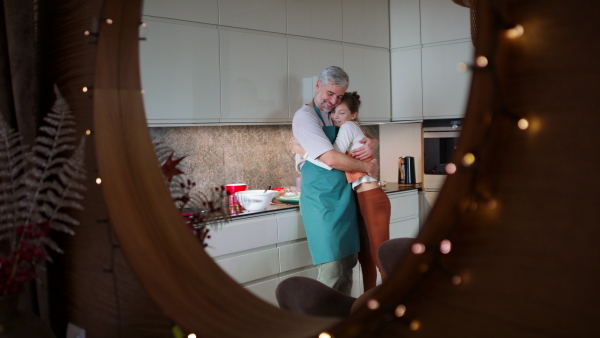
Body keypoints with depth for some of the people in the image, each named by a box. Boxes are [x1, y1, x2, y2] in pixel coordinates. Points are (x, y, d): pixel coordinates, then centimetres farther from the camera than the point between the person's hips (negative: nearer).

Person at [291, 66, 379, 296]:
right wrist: (368, 167, -9)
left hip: (345, 197, 8)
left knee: (348, 264, 11)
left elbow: (369, 139, 21)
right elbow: (331, 159, -21)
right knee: (331, 271, -11)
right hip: (321, 200, -8)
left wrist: (372, 145, -4)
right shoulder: (305, 116, -10)